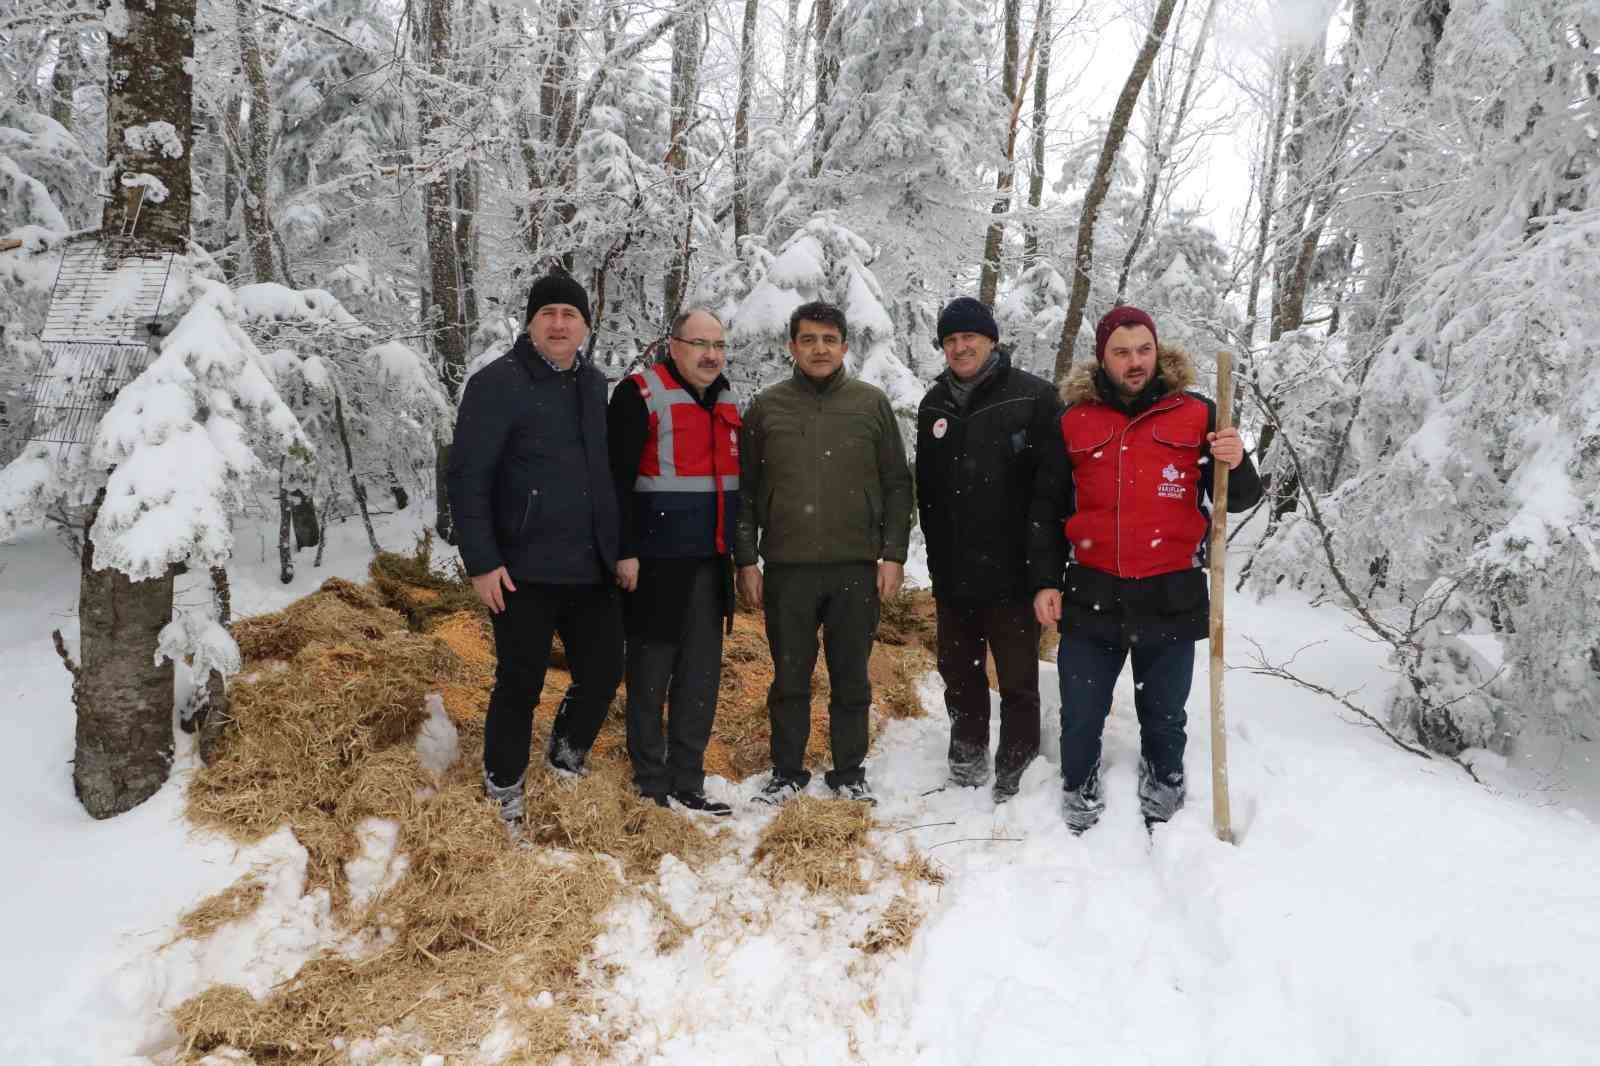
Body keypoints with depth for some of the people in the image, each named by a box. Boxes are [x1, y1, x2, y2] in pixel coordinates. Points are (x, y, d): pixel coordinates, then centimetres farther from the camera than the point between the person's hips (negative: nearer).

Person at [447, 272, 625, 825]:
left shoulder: (596, 386, 11)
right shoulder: (497, 383, -7)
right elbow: (467, 478, -11)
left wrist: (619, 548, 16)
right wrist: (481, 561, -15)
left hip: (591, 569, 6)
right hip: (524, 570, -5)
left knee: (603, 670, 11)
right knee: (520, 683, 4)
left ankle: (566, 760, 35)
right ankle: (503, 792, 23)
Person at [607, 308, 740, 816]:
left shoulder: (725, 402, 14)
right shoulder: (640, 396, -8)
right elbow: (617, 479, -13)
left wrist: (737, 554, 21)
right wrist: (625, 552, -17)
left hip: (710, 564, 7)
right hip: (655, 564, -7)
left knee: (702, 678, 10)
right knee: (651, 677, 3)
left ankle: (688, 784, 20)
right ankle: (651, 787, 15)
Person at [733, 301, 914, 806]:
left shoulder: (872, 403, 5)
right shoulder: (766, 406, 6)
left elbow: (897, 484, 6)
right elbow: (746, 489, 7)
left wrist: (893, 555, -1)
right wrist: (746, 560, 1)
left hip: (856, 566, 0)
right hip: (787, 566, 0)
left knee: (851, 678, 9)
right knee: (790, 676, 8)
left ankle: (849, 772, 22)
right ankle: (787, 771, 22)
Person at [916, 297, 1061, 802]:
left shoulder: (1033, 395, -7)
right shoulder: (935, 404, 11)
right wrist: (938, 555, 16)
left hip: (1012, 570, -5)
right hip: (952, 571, 6)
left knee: (1018, 679, 5)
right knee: (959, 673, 17)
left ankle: (1015, 773, 17)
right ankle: (967, 759, 33)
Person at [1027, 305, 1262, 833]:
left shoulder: (1196, 414, 1)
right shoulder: (1072, 423, 4)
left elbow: (1240, 499, 5)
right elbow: (1046, 508, 9)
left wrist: (1236, 465, -17)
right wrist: (1045, 581, 2)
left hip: (1171, 598, 0)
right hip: (1092, 596, 1)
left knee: (1164, 718, 15)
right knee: (1081, 717, 10)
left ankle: (1162, 804, 37)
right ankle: (1080, 798, 33)